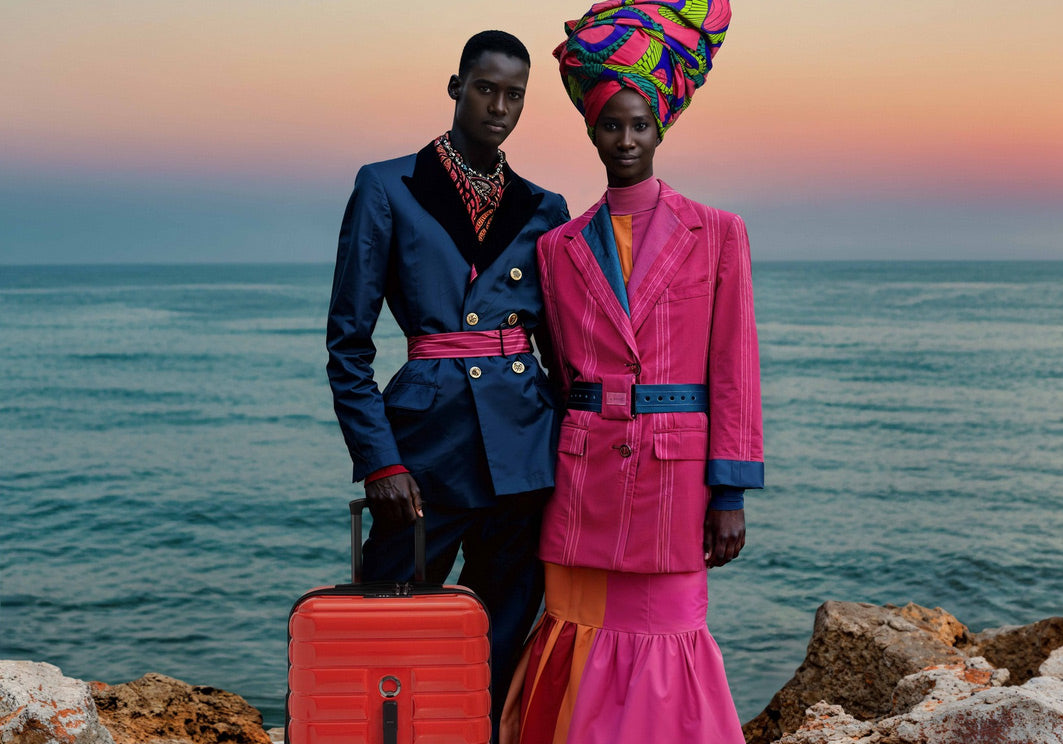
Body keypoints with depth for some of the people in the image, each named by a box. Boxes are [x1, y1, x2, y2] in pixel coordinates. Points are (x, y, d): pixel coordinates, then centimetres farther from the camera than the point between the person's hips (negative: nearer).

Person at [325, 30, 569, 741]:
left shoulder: (544, 209, 11)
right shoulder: (387, 188, 1)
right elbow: (348, 341, -1)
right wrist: (378, 460, -9)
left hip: (526, 448, 3)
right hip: (428, 437, -3)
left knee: (502, 646, 9)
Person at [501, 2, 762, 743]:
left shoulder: (716, 234, 1)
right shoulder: (559, 247, 9)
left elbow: (734, 372, -1)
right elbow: (563, 373, 12)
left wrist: (730, 496, -6)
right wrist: (552, 480, 10)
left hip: (674, 475, -2)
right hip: (585, 473, 3)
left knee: (666, 640, 3)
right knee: (579, 638, 6)